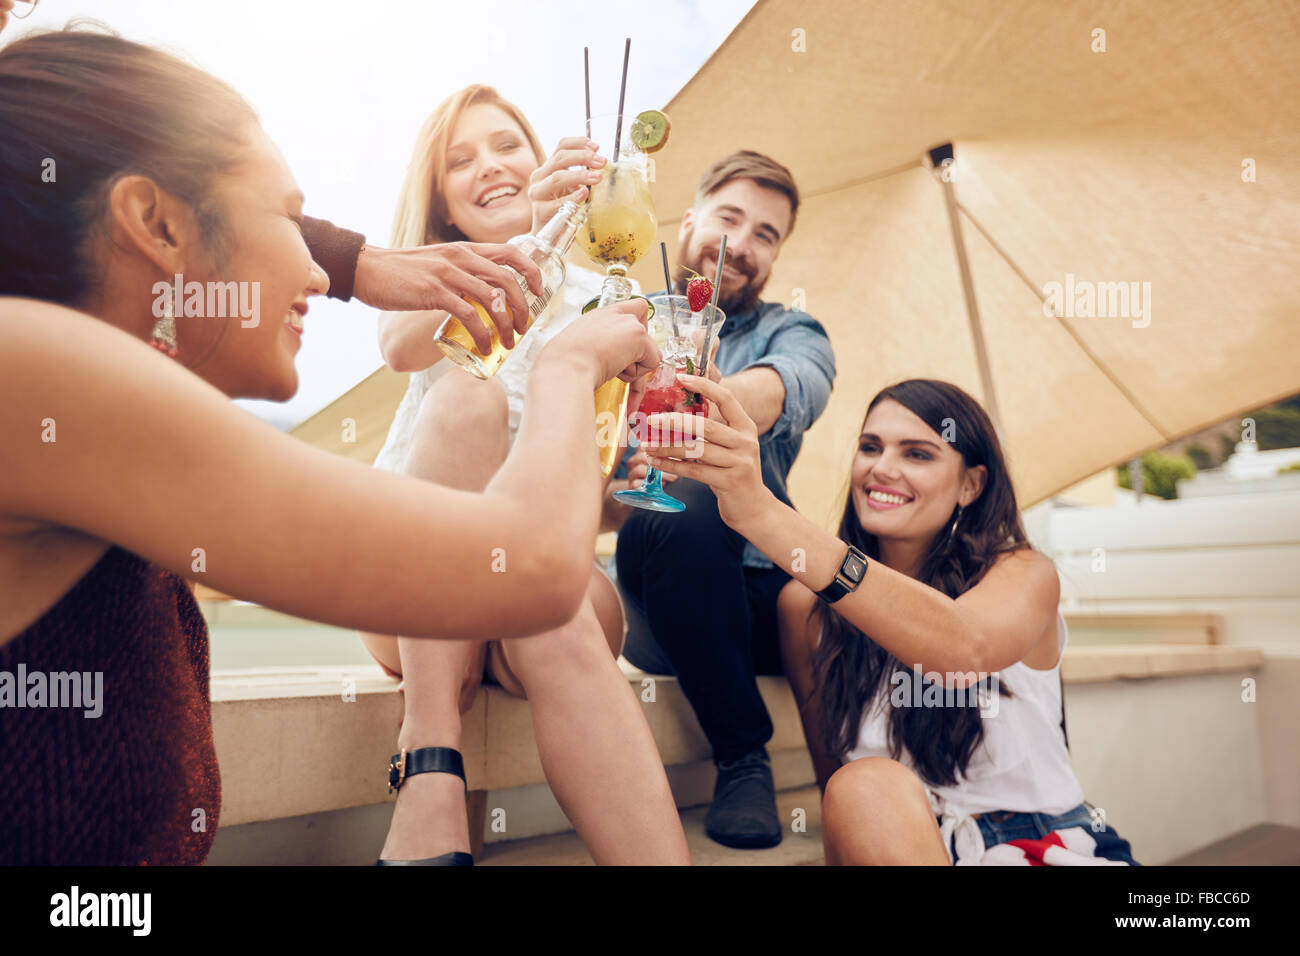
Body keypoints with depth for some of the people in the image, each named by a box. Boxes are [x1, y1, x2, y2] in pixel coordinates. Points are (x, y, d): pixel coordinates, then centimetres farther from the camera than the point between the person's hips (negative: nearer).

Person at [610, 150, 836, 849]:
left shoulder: (791, 333, 11)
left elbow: (776, 393, -19)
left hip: (759, 600, 2)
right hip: (652, 604, -1)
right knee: (685, 505, -33)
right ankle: (742, 758, -18)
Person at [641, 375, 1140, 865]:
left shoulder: (1024, 573, -6)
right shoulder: (810, 605, 0)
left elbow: (967, 651, -31)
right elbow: (833, 778, 4)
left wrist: (764, 514, -41)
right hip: (893, 845, 2)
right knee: (864, 788, -31)